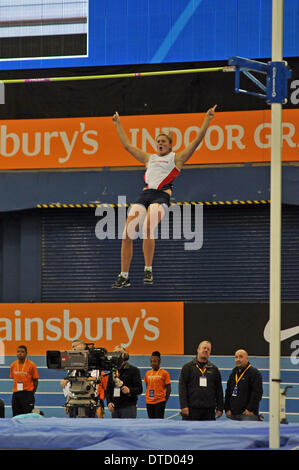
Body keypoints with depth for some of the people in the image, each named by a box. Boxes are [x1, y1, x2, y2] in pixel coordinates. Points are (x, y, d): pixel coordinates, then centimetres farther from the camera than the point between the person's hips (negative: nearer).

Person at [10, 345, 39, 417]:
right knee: (16, 416, 3)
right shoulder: (13, 365, 8)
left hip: (27, 393, -4)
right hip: (16, 393, 4)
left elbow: (35, 381, -1)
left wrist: (32, 392, -3)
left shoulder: (31, 365, -4)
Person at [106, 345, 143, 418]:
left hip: (129, 407, -5)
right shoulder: (112, 371, 15)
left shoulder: (133, 370, 0)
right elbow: (108, 389, 17)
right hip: (115, 408, 5)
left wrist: (129, 390, -25)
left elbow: (139, 389, -5)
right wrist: (109, 402, 0)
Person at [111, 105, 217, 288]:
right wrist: (118, 124, 41)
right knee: (127, 234, -9)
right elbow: (127, 145, 36)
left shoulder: (176, 158, 14)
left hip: (161, 196, -5)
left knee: (148, 228, -31)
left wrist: (207, 120, 1)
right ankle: (124, 276, -3)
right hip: (144, 195, 5)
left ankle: (148, 270, -24)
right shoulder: (149, 158, 28)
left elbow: (196, 141, 7)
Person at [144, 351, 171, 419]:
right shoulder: (147, 373, 10)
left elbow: (168, 389, -2)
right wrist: (147, 399, 8)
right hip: (149, 403, 5)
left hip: (160, 402, -5)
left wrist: (165, 401, -5)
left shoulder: (164, 373, -4)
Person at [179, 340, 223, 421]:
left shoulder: (214, 369, 14)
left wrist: (220, 408, 7)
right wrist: (183, 406, -10)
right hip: (192, 409, -3)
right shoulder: (188, 367, 5)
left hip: (209, 410, 3)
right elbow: (182, 387, -1)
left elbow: (219, 390, 14)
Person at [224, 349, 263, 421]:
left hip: (247, 413, -7)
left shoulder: (254, 373, -3)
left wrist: (251, 409, -16)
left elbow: (257, 393, -11)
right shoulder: (233, 373, 19)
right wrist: (227, 409, 13)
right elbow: (228, 393, 23)